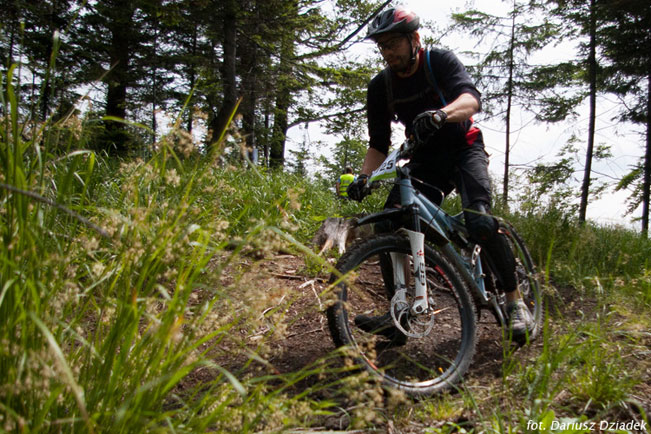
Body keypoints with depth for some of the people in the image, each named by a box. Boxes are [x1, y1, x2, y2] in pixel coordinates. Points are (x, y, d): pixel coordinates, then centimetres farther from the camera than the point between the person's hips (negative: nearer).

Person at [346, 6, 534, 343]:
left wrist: (440, 114, -54)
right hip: (425, 160, 4)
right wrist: (363, 178, -21)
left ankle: (515, 302, -12)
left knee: (479, 220, -28)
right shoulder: (380, 87, -4)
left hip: (463, 149, -4)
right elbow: (378, 144, -2)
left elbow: (471, 99, -32)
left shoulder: (440, 61, -14)